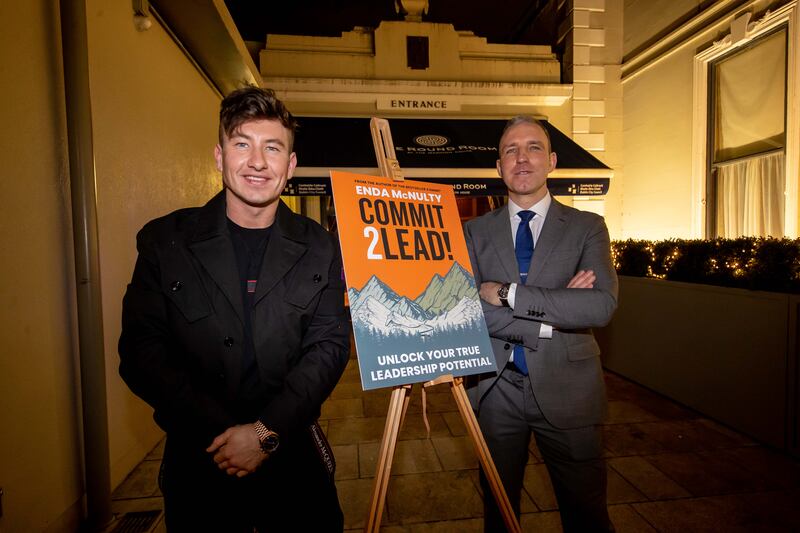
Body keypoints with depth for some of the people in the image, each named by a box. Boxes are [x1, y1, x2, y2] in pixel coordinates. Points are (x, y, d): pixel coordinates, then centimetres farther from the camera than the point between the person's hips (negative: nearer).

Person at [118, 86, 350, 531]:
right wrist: (223, 432, -16)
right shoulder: (164, 240, -4)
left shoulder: (319, 248, -4)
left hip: (294, 457, 1)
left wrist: (266, 431, -16)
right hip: (198, 461, 0)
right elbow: (141, 351, -8)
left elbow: (330, 345, -8)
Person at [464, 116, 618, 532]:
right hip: (496, 389, 1)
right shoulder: (476, 231, 1)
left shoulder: (587, 227, -1)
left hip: (566, 391, 0)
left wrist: (508, 293, -20)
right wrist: (552, 315, -17)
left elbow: (602, 306, -17)